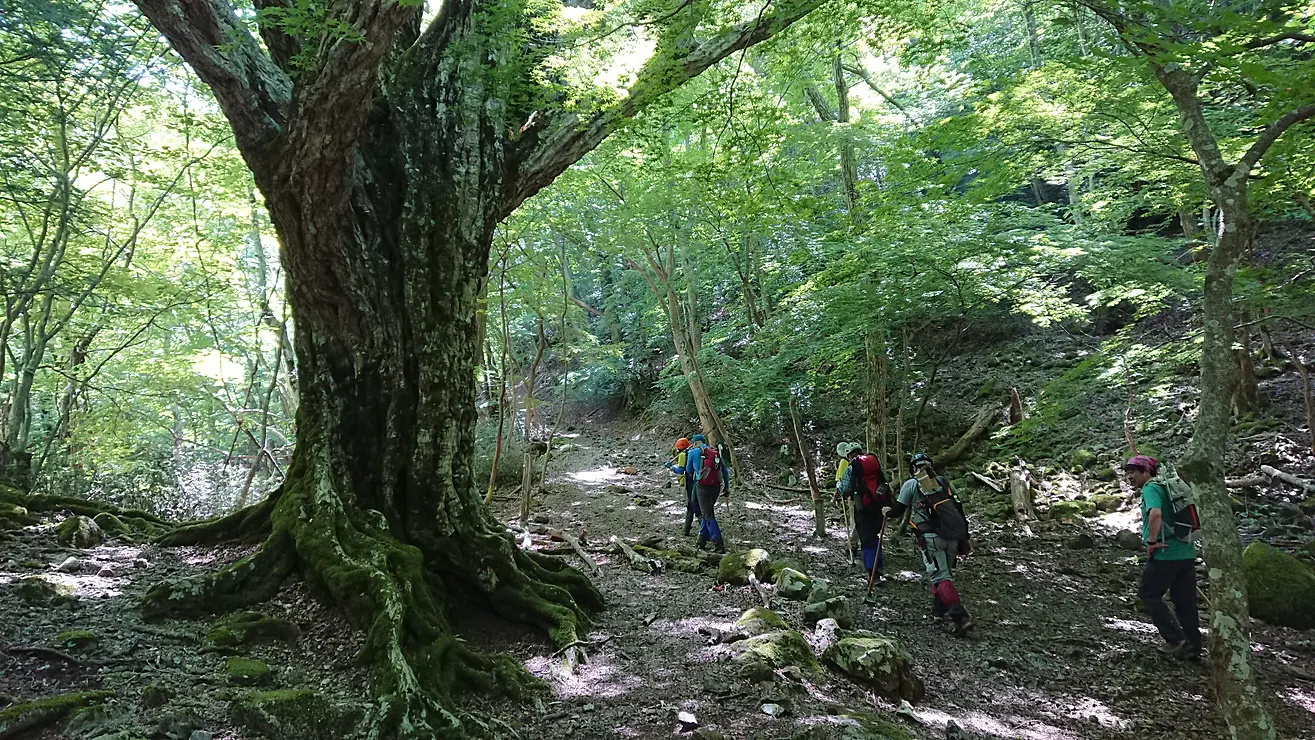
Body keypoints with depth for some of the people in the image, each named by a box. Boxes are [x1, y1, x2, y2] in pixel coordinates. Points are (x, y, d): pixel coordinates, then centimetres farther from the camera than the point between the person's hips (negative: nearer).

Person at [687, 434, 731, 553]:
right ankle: (701, 542, 26)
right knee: (708, 513, 19)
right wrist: (726, 488, 20)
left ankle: (719, 546, -12)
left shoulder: (694, 452, 6)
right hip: (716, 487, 6)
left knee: (709, 516, -5)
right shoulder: (716, 453, 19)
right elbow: (725, 471, 17)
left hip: (703, 486, -5)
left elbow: (688, 470, 16)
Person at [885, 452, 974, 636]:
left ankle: (960, 617, -19)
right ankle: (939, 608, 28)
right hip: (953, 535, 5)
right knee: (946, 572, 21)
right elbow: (959, 509, 14)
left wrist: (888, 512, 30)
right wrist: (965, 537, 18)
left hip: (931, 536, -5)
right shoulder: (943, 482, 16)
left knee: (941, 576, -7)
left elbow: (898, 510, 7)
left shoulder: (911, 484, 4)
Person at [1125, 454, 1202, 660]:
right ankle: (1192, 648, 19)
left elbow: (1155, 514, -29)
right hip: (1187, 552, 9)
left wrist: (1151, 541, -20)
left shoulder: (1150, 488, -10)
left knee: (1149, 595, 5)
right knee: (1185, 601, 13)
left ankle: (1176, 639, 0)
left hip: (1165, 553, -9)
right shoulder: (1166, 487, 18)